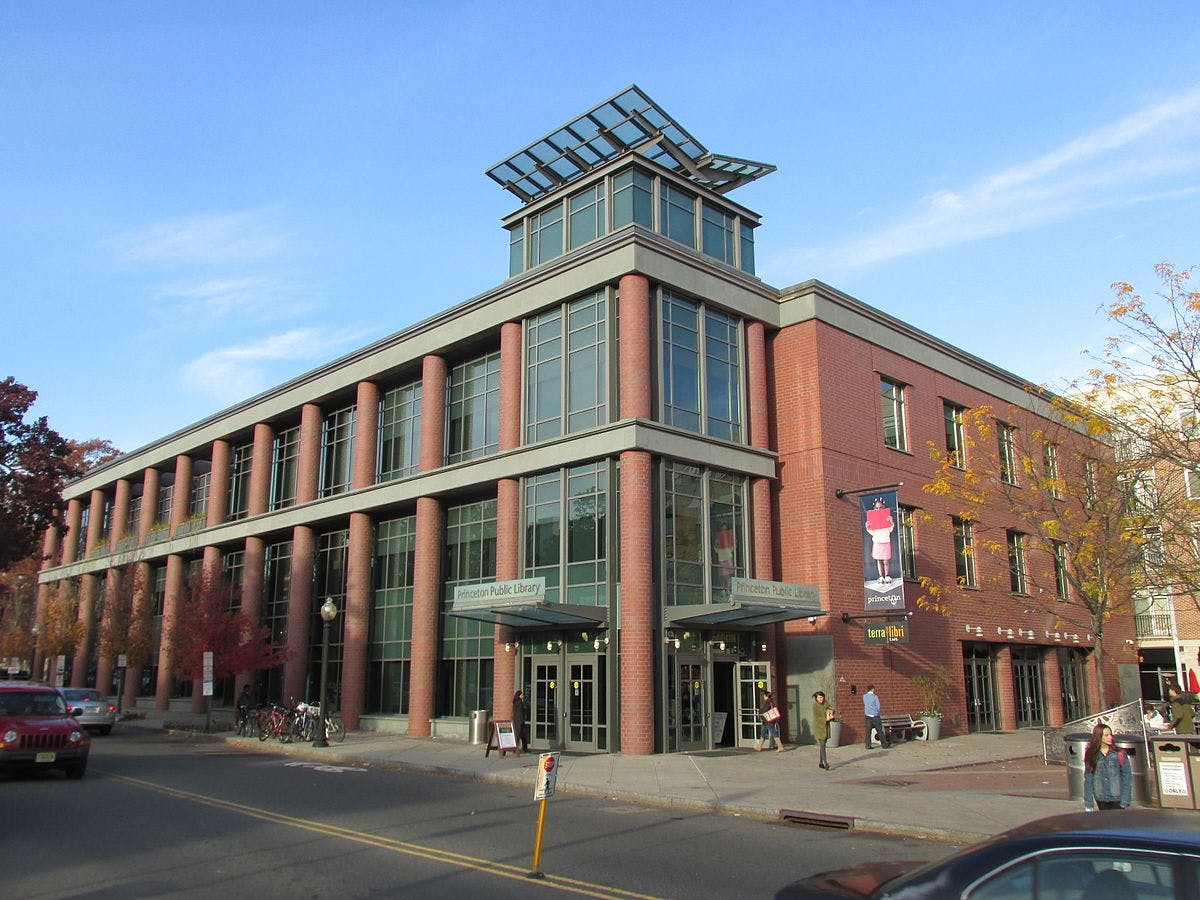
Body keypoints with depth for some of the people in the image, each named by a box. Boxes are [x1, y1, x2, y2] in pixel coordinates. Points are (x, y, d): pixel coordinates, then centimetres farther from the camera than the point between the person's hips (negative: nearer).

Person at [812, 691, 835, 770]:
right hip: (818, 727, -6)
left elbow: (834, 710, 4)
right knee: (822, 745, -13)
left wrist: (832, 712, -18)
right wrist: (826, 719, -22)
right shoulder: (815, 706, -10)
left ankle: (821, 763, 17)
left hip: (826, 727, 6)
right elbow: (816, 718, -14)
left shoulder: (826, 704, 6)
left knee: (823, 745, 10)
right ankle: (825, 763, -21)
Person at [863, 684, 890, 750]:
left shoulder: (864, 696, 4)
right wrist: (879, 714, 8)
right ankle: (884, 744, 11)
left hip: (868, 715, 4)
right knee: (880, 731, 4)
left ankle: (868, 745, 1)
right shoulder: (875, 696, -10)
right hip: (875, 716, -4)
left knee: (868, 731, 4)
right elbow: (878, 706, -6)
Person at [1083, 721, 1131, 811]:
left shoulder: (1119, 754, -6)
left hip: (1117, 798, -2)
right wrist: (1088, 804, 0)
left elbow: (1127, 777, -4)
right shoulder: (1091, 756, -2)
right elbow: (1088, 779, 1)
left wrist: (1125, 801, -8)